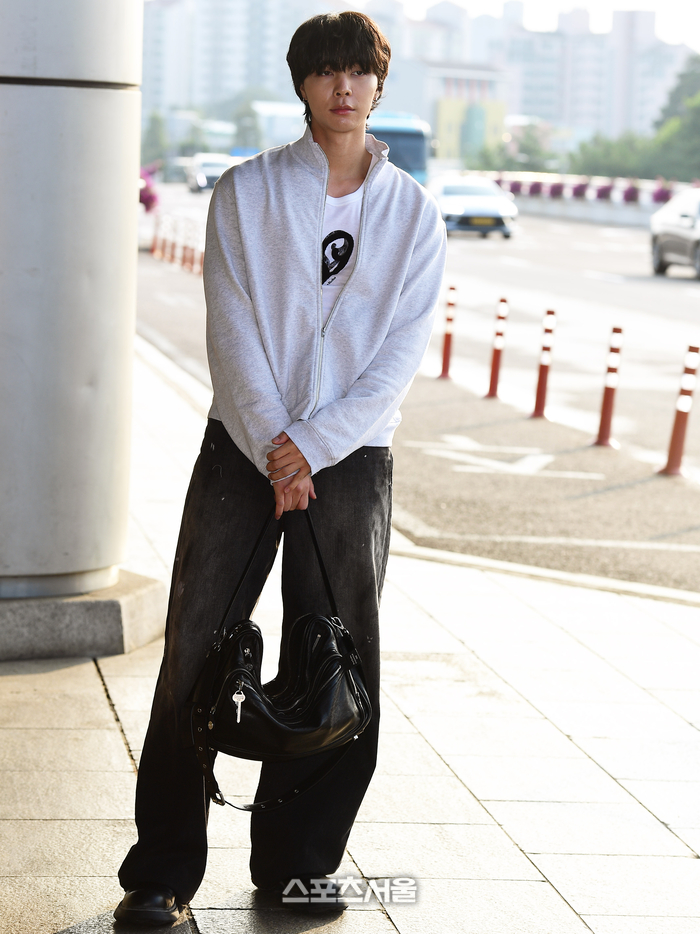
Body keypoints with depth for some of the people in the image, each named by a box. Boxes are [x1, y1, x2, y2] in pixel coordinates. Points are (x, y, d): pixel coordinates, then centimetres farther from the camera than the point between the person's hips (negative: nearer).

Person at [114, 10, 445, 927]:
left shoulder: (414, 211, 4)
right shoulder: (247, 191, 2)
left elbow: (402, 352, -3)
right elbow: (233, 332, -4)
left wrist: (313, 446, -13)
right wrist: (273, 447, -14)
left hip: (351, 456, 1)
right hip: (245, 446, -1)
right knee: (196, 656, -2)